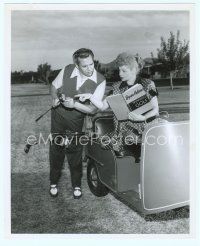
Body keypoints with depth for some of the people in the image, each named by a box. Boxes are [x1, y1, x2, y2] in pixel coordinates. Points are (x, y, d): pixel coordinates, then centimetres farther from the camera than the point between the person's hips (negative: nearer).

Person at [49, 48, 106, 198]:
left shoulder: (100, 81, -18)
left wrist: (74, 104, -31)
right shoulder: (67, 70, -13)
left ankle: (77, 185, 26)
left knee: (75, 151, 4)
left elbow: (93, 109, -18)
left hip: (77, 119, -2)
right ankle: (54, 183, 30)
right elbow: (54, 86, 7)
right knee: (56, 148, 11)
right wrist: (55, 98, -13)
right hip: (58, 114, 2)